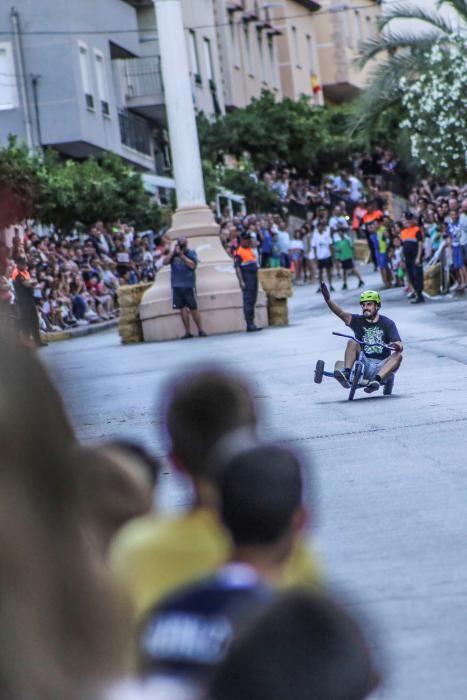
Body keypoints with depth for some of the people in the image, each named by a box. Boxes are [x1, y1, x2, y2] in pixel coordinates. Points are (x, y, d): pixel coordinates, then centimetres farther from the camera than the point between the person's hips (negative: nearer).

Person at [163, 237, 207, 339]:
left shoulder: (191, 253, 1)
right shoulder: (173, 254, 11)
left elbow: (192, 265, -14)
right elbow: (165, 262, -2)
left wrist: (182, 255, -14)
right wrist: (173, 251, -8)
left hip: (189, 285, -3)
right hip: (177, 285, 3)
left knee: (193, 308, -5)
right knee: (183, 308, 2)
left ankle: (200, 330, 2)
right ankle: (187, 332, 6)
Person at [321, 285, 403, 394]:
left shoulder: (387, 323, 3)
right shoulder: (358, 321, 7)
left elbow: (400, 347, -7)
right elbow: (342, 313, -11)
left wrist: (397, 346, -32)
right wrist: (328, 300, -27)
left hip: (380, 366, -1)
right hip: (363, 363, 1)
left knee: (397, 356, -27)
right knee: (352, 342, -18)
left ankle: (377, 380, -48)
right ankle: (346, 374, -38)